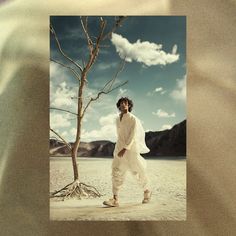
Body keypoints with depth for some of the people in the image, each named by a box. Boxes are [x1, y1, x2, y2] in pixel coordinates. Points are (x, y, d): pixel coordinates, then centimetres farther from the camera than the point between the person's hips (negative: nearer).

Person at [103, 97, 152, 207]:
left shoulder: (133, 119, -9)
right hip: (119, 149, 5)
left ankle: (147, 191, 33)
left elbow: (133, 135, -16)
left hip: (131, 148, -5)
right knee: (116, 172, -8)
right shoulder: (117, 120, 10)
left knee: (139, 171, 8)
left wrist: (125, 149, -24)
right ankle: (115, 199, -8)